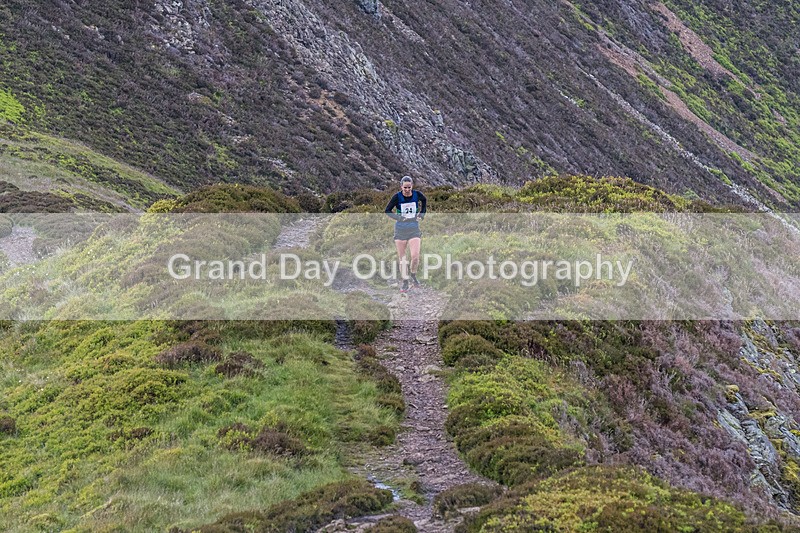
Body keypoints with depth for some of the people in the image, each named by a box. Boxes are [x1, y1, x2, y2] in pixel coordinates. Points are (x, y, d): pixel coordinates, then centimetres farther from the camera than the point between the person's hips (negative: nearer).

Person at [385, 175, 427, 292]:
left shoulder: (417, 194, -5)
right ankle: (405, 282, 17)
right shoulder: (397, 197, -10)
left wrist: (422, 214, 9)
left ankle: (413, 275, 16)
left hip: (414, 229, 0)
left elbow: (424, 200, 19)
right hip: (400, 230, 0)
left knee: (415, 256, -12)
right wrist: (398, 217, -16)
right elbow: (387, 210, -3)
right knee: (402, 259, 3)